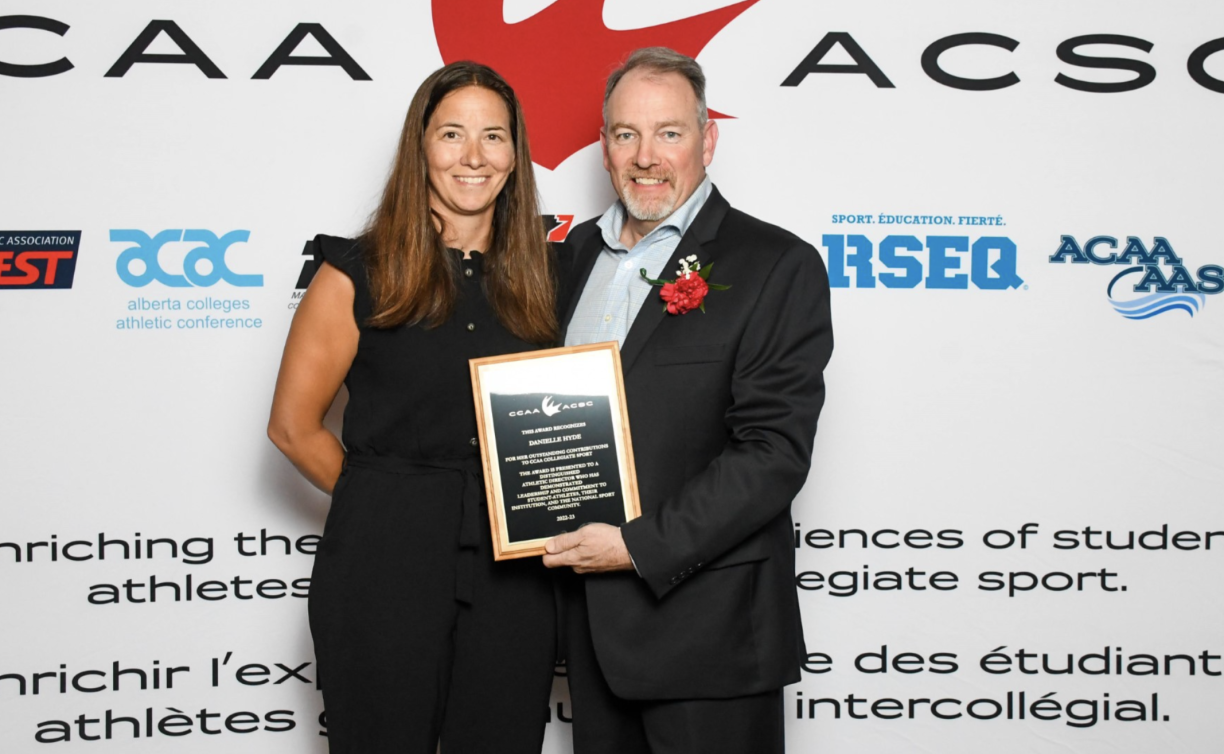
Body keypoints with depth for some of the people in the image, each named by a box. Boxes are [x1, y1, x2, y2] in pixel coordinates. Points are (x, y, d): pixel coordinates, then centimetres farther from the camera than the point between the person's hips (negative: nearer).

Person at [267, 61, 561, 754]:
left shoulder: (540, 274, 7)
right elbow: (294, 425, -1)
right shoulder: (361, 272, -3)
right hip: (384, 568, -3)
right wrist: (387, 499, 3)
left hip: (515, 576, 3)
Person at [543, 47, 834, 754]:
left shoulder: (779, 267, -10)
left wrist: (642, 546, -19)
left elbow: (774, 451, -16)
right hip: (591, 613, 6)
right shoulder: (578, 251, 10)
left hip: (709, 631, -6)